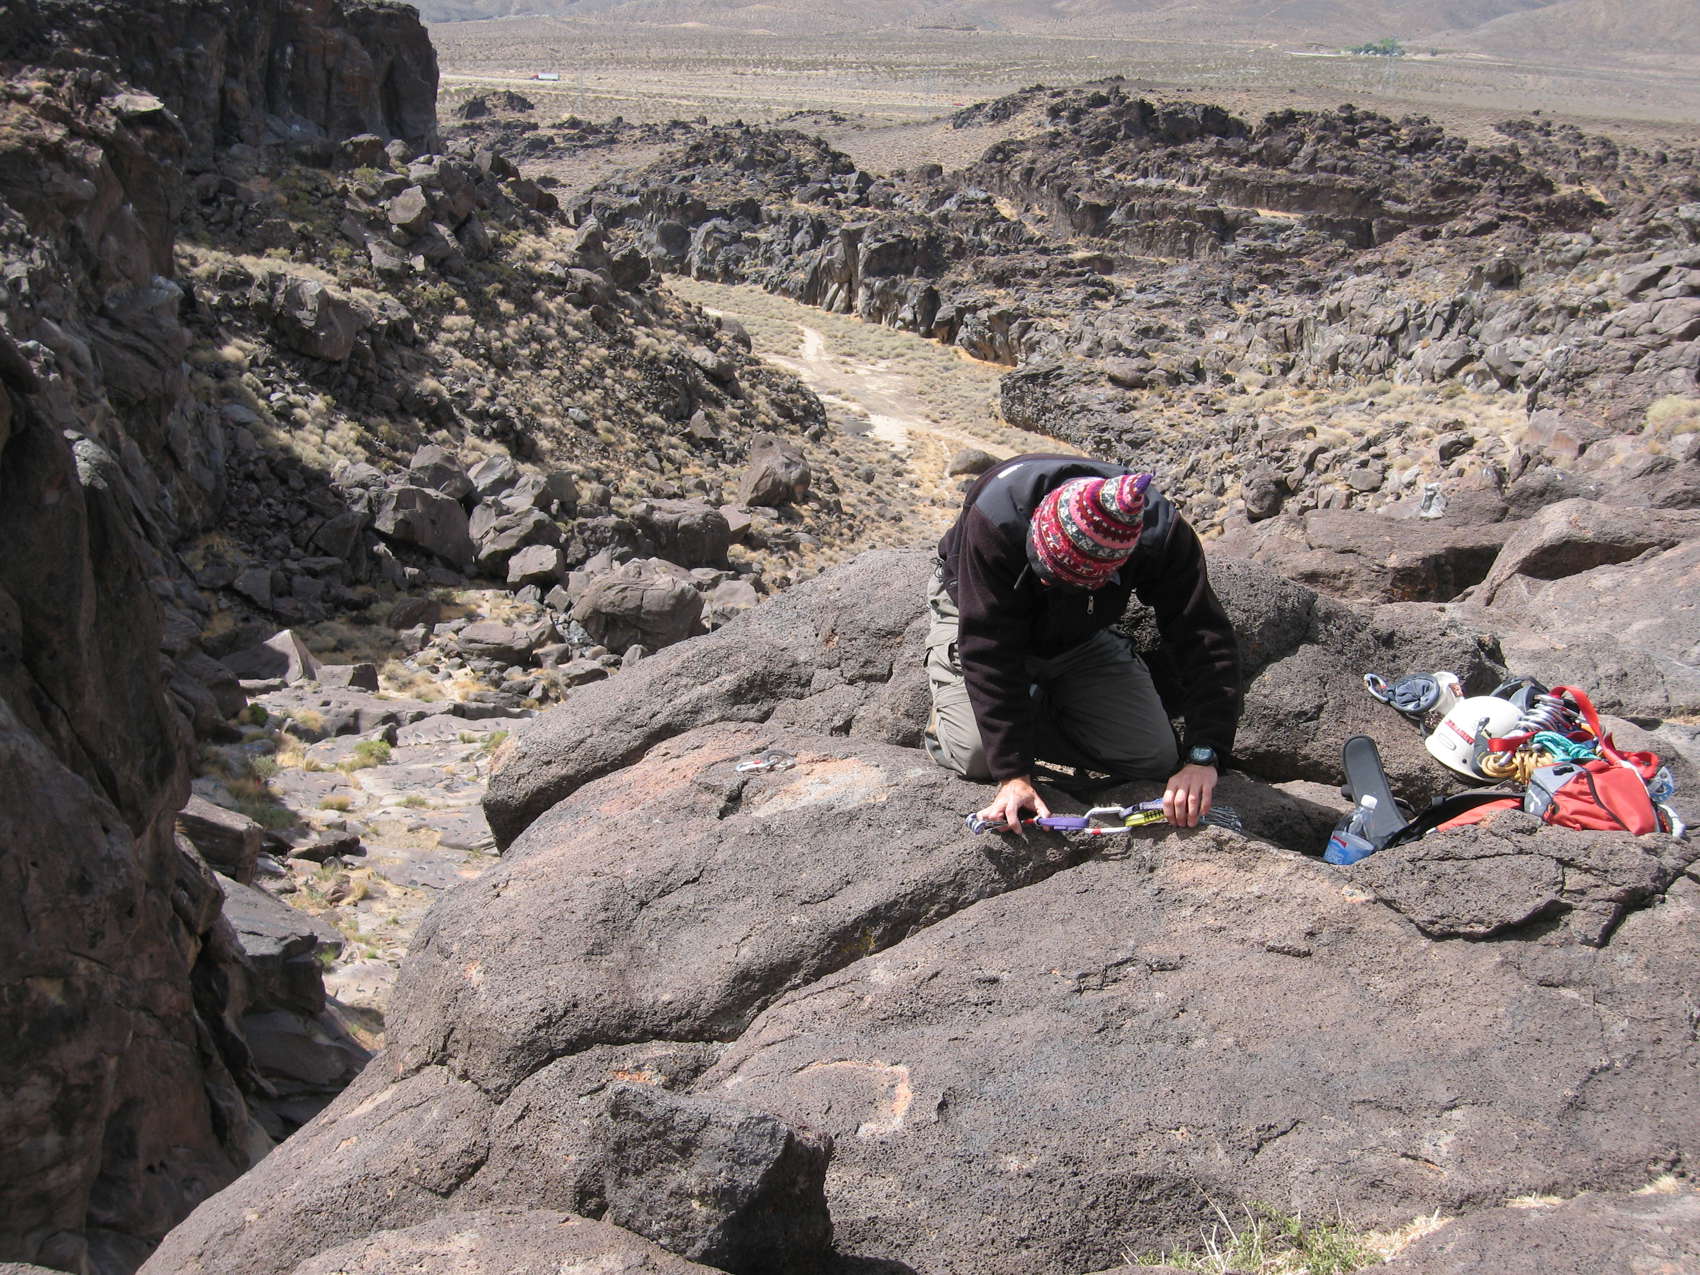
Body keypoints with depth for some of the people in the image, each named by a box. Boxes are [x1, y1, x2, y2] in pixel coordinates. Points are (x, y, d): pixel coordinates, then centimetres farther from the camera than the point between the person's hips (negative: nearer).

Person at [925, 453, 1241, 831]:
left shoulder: (1159, 530, -33)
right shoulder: (995, 519, -40)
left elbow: (1206, 641, -32)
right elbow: (989, 652, -38)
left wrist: (1203, 757, -43)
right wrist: (1013, 774, -41)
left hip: (1082, 637, 3)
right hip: (976, 612, -3)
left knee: (1156, 758, -9)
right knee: (977, 754, -25)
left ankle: (1039, 712, 15)